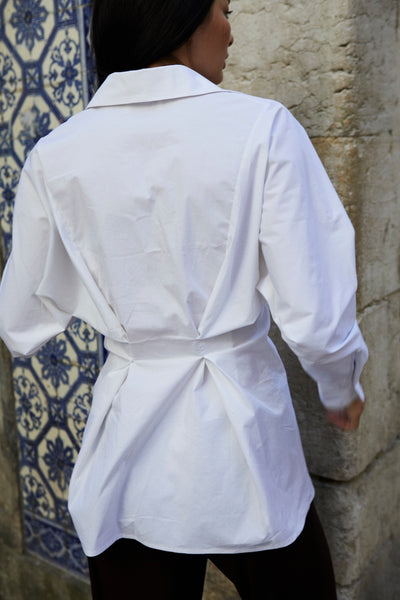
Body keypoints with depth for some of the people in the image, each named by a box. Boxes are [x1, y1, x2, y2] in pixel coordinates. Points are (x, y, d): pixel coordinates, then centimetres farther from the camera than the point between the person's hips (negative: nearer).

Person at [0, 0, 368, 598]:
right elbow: (316, 319, -16)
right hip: (242, 433, -2)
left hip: (127, 454, 3)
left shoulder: (55, 156, -6)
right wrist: (342, 390, 5)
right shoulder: (262, 128, -15)